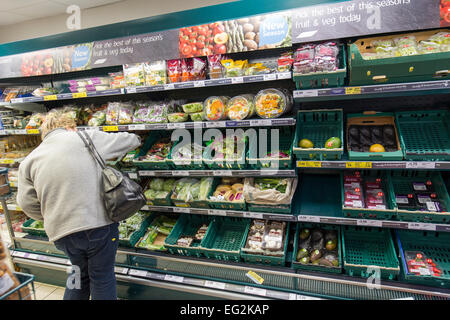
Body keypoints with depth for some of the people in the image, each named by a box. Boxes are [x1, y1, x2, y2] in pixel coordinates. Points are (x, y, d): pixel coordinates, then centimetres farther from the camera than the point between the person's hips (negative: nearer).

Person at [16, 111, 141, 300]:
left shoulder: (29, 161, 7)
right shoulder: (88, 138, -3)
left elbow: (27, 203, 8)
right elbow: (124, 140, 8)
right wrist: (136, 140, 30)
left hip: (62, 232, 4)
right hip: (99, 223, -3)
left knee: (80, 274, 26)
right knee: (102, 277, 14)